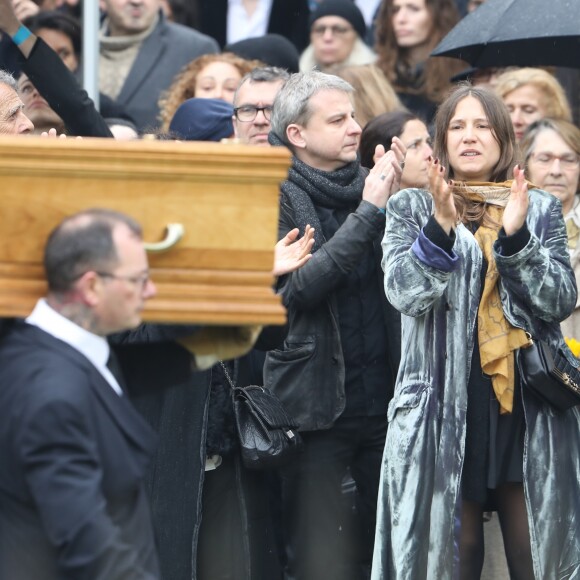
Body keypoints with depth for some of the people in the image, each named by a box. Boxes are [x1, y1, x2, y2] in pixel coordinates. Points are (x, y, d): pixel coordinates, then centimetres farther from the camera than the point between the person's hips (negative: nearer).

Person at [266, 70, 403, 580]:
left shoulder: (369, 185, 9)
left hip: (383, 398, 4)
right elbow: (295, 288, -19)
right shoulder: (278, 197, -5)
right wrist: (368, 212, -19)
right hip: (317, 401, -4)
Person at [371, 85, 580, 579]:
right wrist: (441, 227, -22)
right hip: (444, 408, -1)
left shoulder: (540, 210, 10)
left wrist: (515, 236, -15)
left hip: (529, 408, 1)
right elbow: (405, 293, -9)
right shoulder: (411, 209, 6)